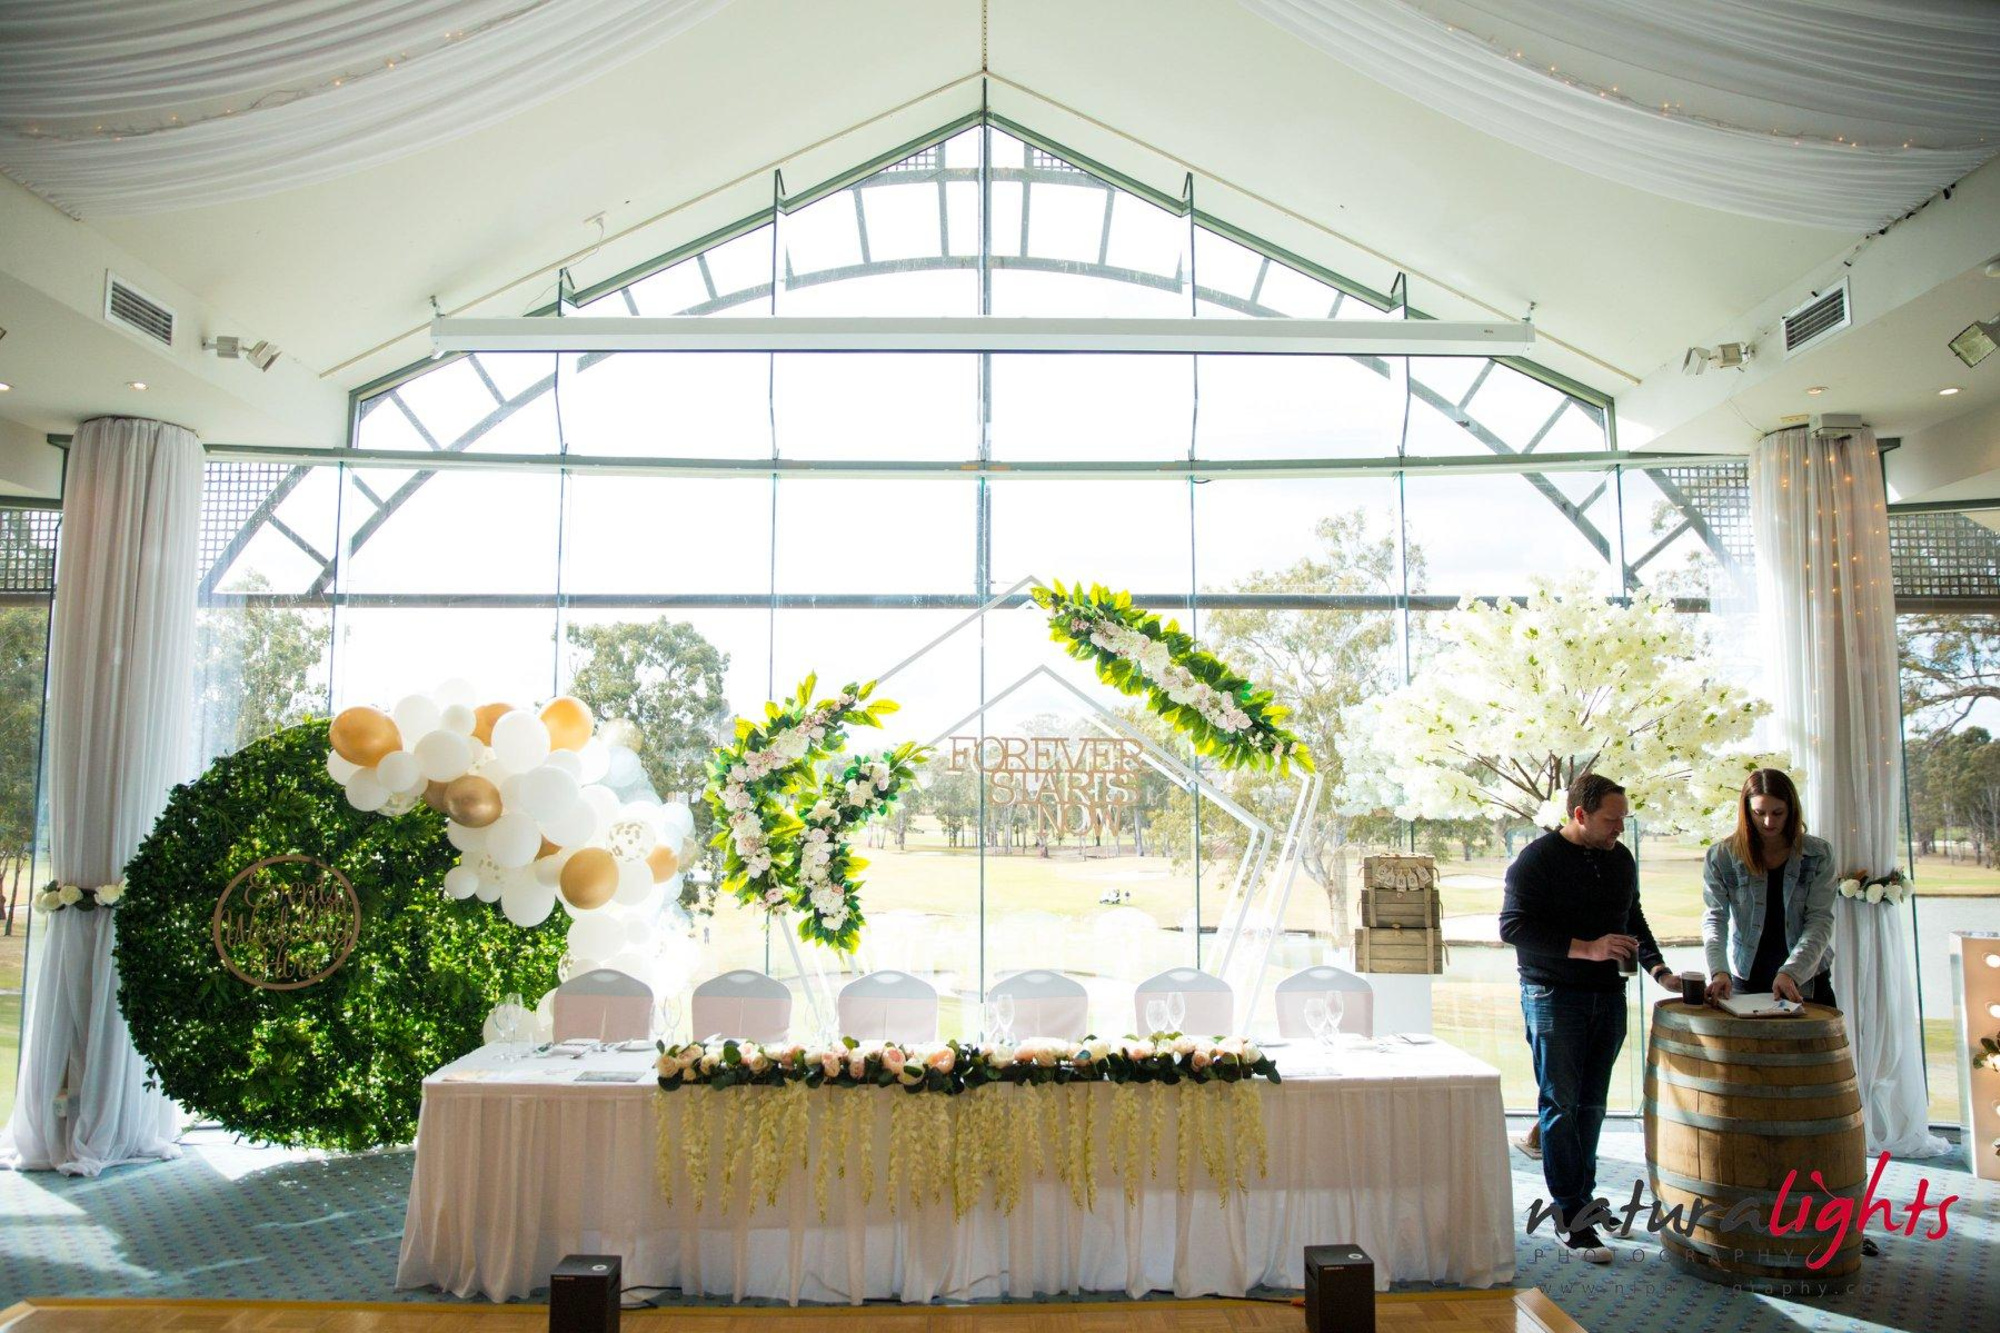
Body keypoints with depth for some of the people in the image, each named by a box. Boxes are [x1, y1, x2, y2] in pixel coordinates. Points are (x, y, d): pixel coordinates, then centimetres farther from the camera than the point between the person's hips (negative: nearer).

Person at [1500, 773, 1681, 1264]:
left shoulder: (1621, 860, 10)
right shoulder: (1537, 860, -12)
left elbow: (1633, 920, 23)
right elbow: (1513, 926, -18)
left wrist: (1658, 968, 8)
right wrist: (1586, 949, -24)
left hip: (1608, 997, 6)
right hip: (1553, 997, -6)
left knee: (1592, 1104, 11)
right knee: (1561, 1103, -4)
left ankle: (1584, 1197, 23)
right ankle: (1571, 1218, 0)